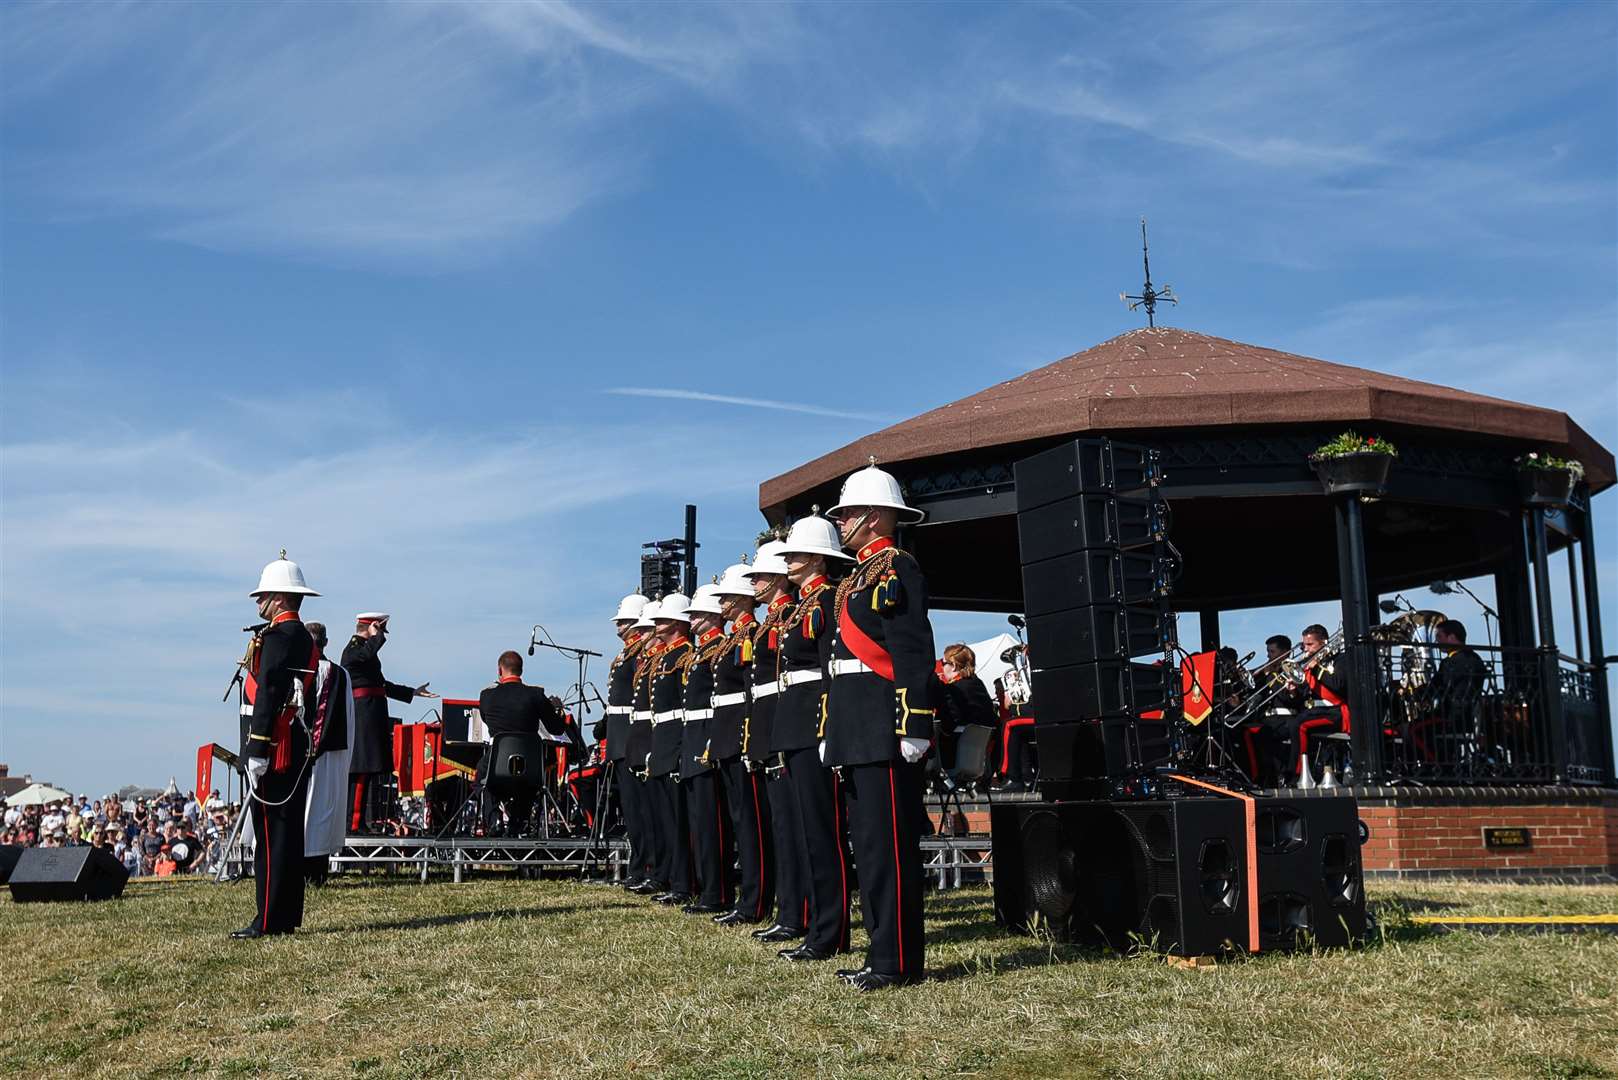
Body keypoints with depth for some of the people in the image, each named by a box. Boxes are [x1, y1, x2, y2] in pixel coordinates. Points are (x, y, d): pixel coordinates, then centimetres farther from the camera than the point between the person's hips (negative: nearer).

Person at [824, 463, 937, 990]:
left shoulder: (896, 569, -9)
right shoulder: (858, 578, 22)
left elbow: (914, 653, -18)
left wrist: (914, 726, -24)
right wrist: (831, 732, 22)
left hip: (884, 732, -10)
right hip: (857, 736, 10)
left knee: (888, 844, -7)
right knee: (869, 843, 12)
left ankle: (898, 962, -2)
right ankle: (886, 951, 19)